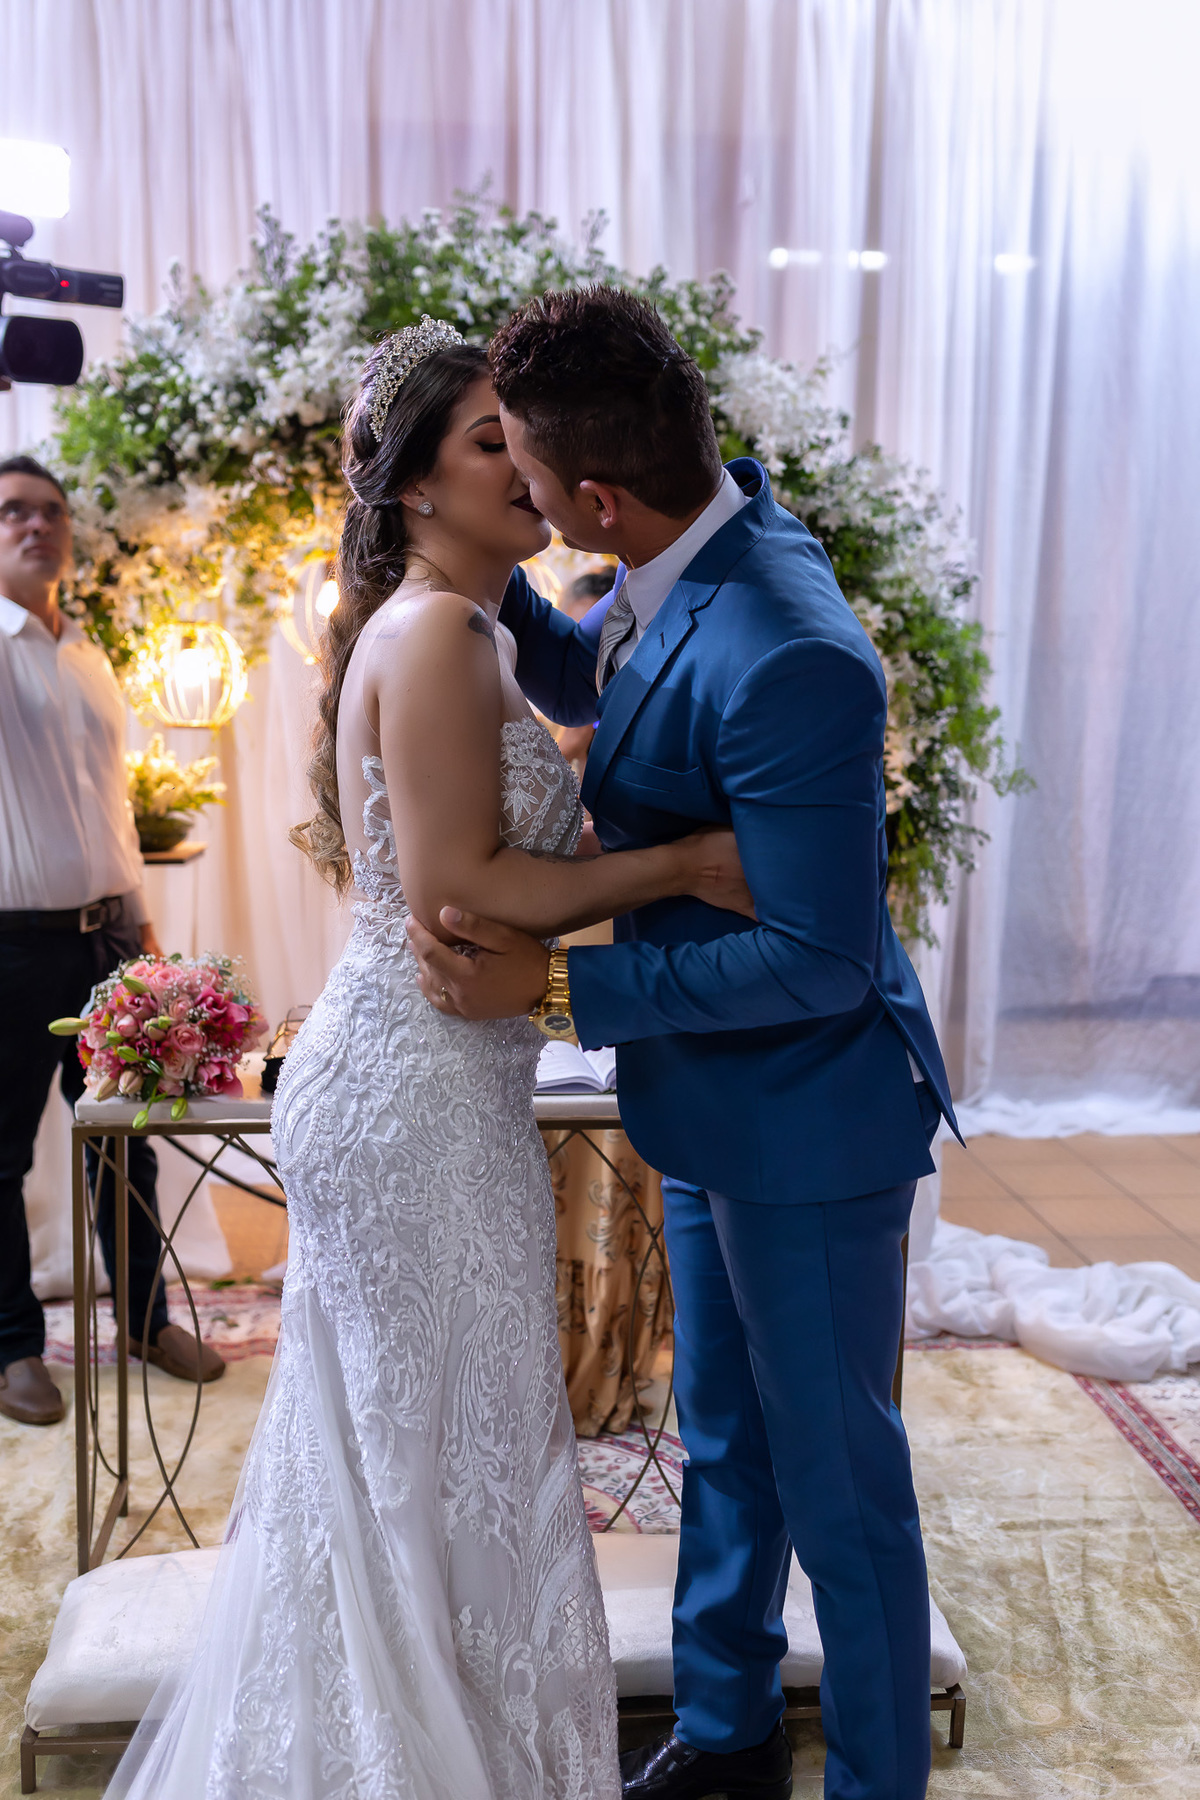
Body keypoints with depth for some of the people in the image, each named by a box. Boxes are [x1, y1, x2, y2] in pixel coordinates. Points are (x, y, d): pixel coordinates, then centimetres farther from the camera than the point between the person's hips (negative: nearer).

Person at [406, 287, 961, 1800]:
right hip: (716, 1108, 10)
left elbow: (819, 957, -28)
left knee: (836, 1481, 11)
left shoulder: (786, 658, -32)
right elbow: (580, 675, 16)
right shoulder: (713, 528, -3)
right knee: (724, 1446, 24)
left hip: (806, 1124, -9)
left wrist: (549, 981, -27)